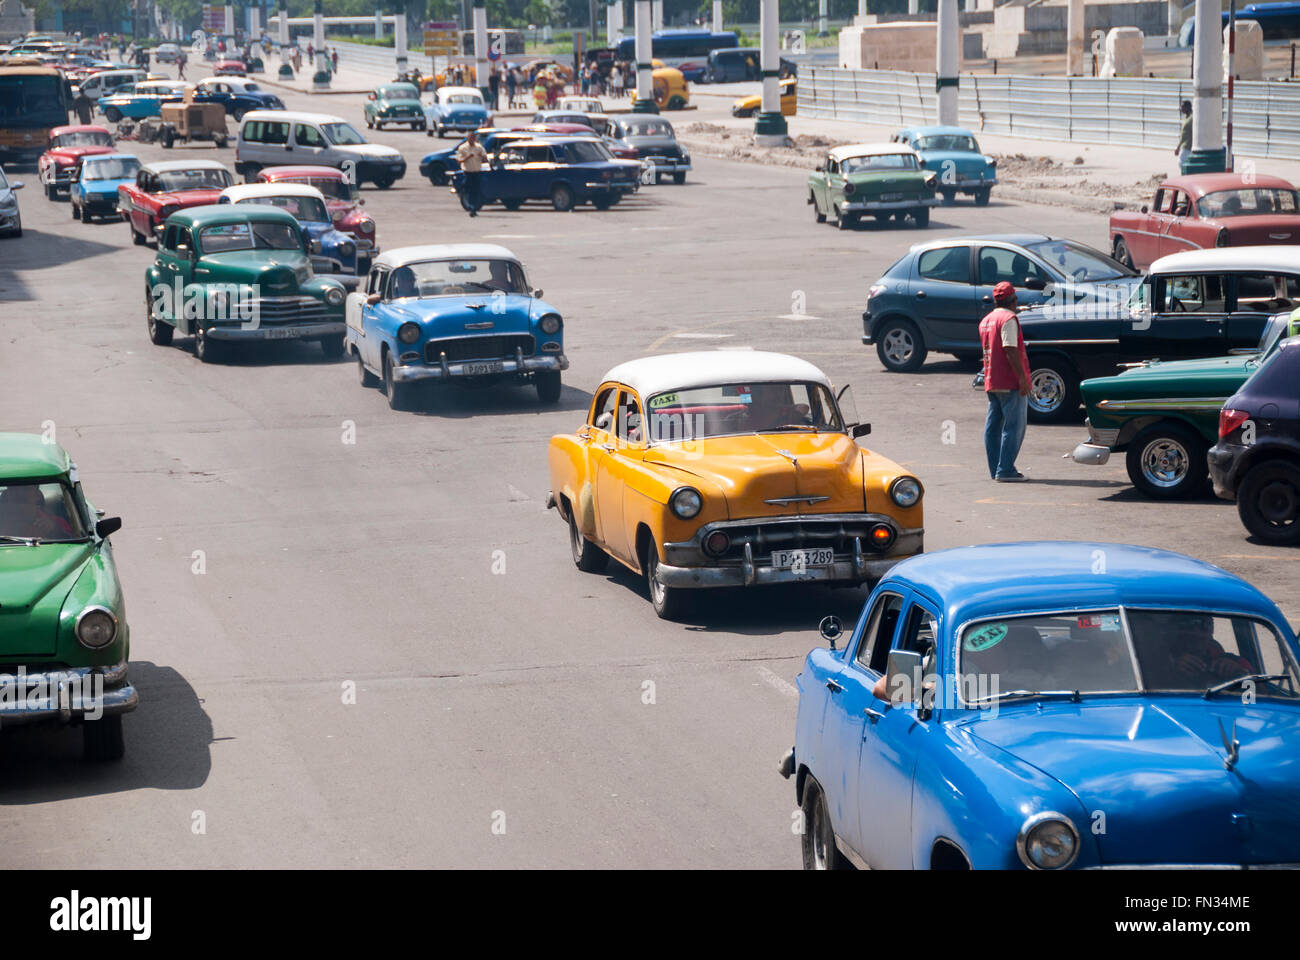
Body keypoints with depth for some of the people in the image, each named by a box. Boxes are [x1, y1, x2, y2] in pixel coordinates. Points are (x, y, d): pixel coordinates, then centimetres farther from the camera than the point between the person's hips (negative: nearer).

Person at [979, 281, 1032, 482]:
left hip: (991, 382, 9)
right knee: (1014, 426, -7)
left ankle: (995, 469, 12)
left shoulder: (986, 321, 16)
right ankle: (1005, 470, -11)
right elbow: (1010, 350, -20)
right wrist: (1022, 377, -20)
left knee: (993, 426, 9)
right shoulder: (1008, 319, -12)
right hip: (1010, 382, -9)